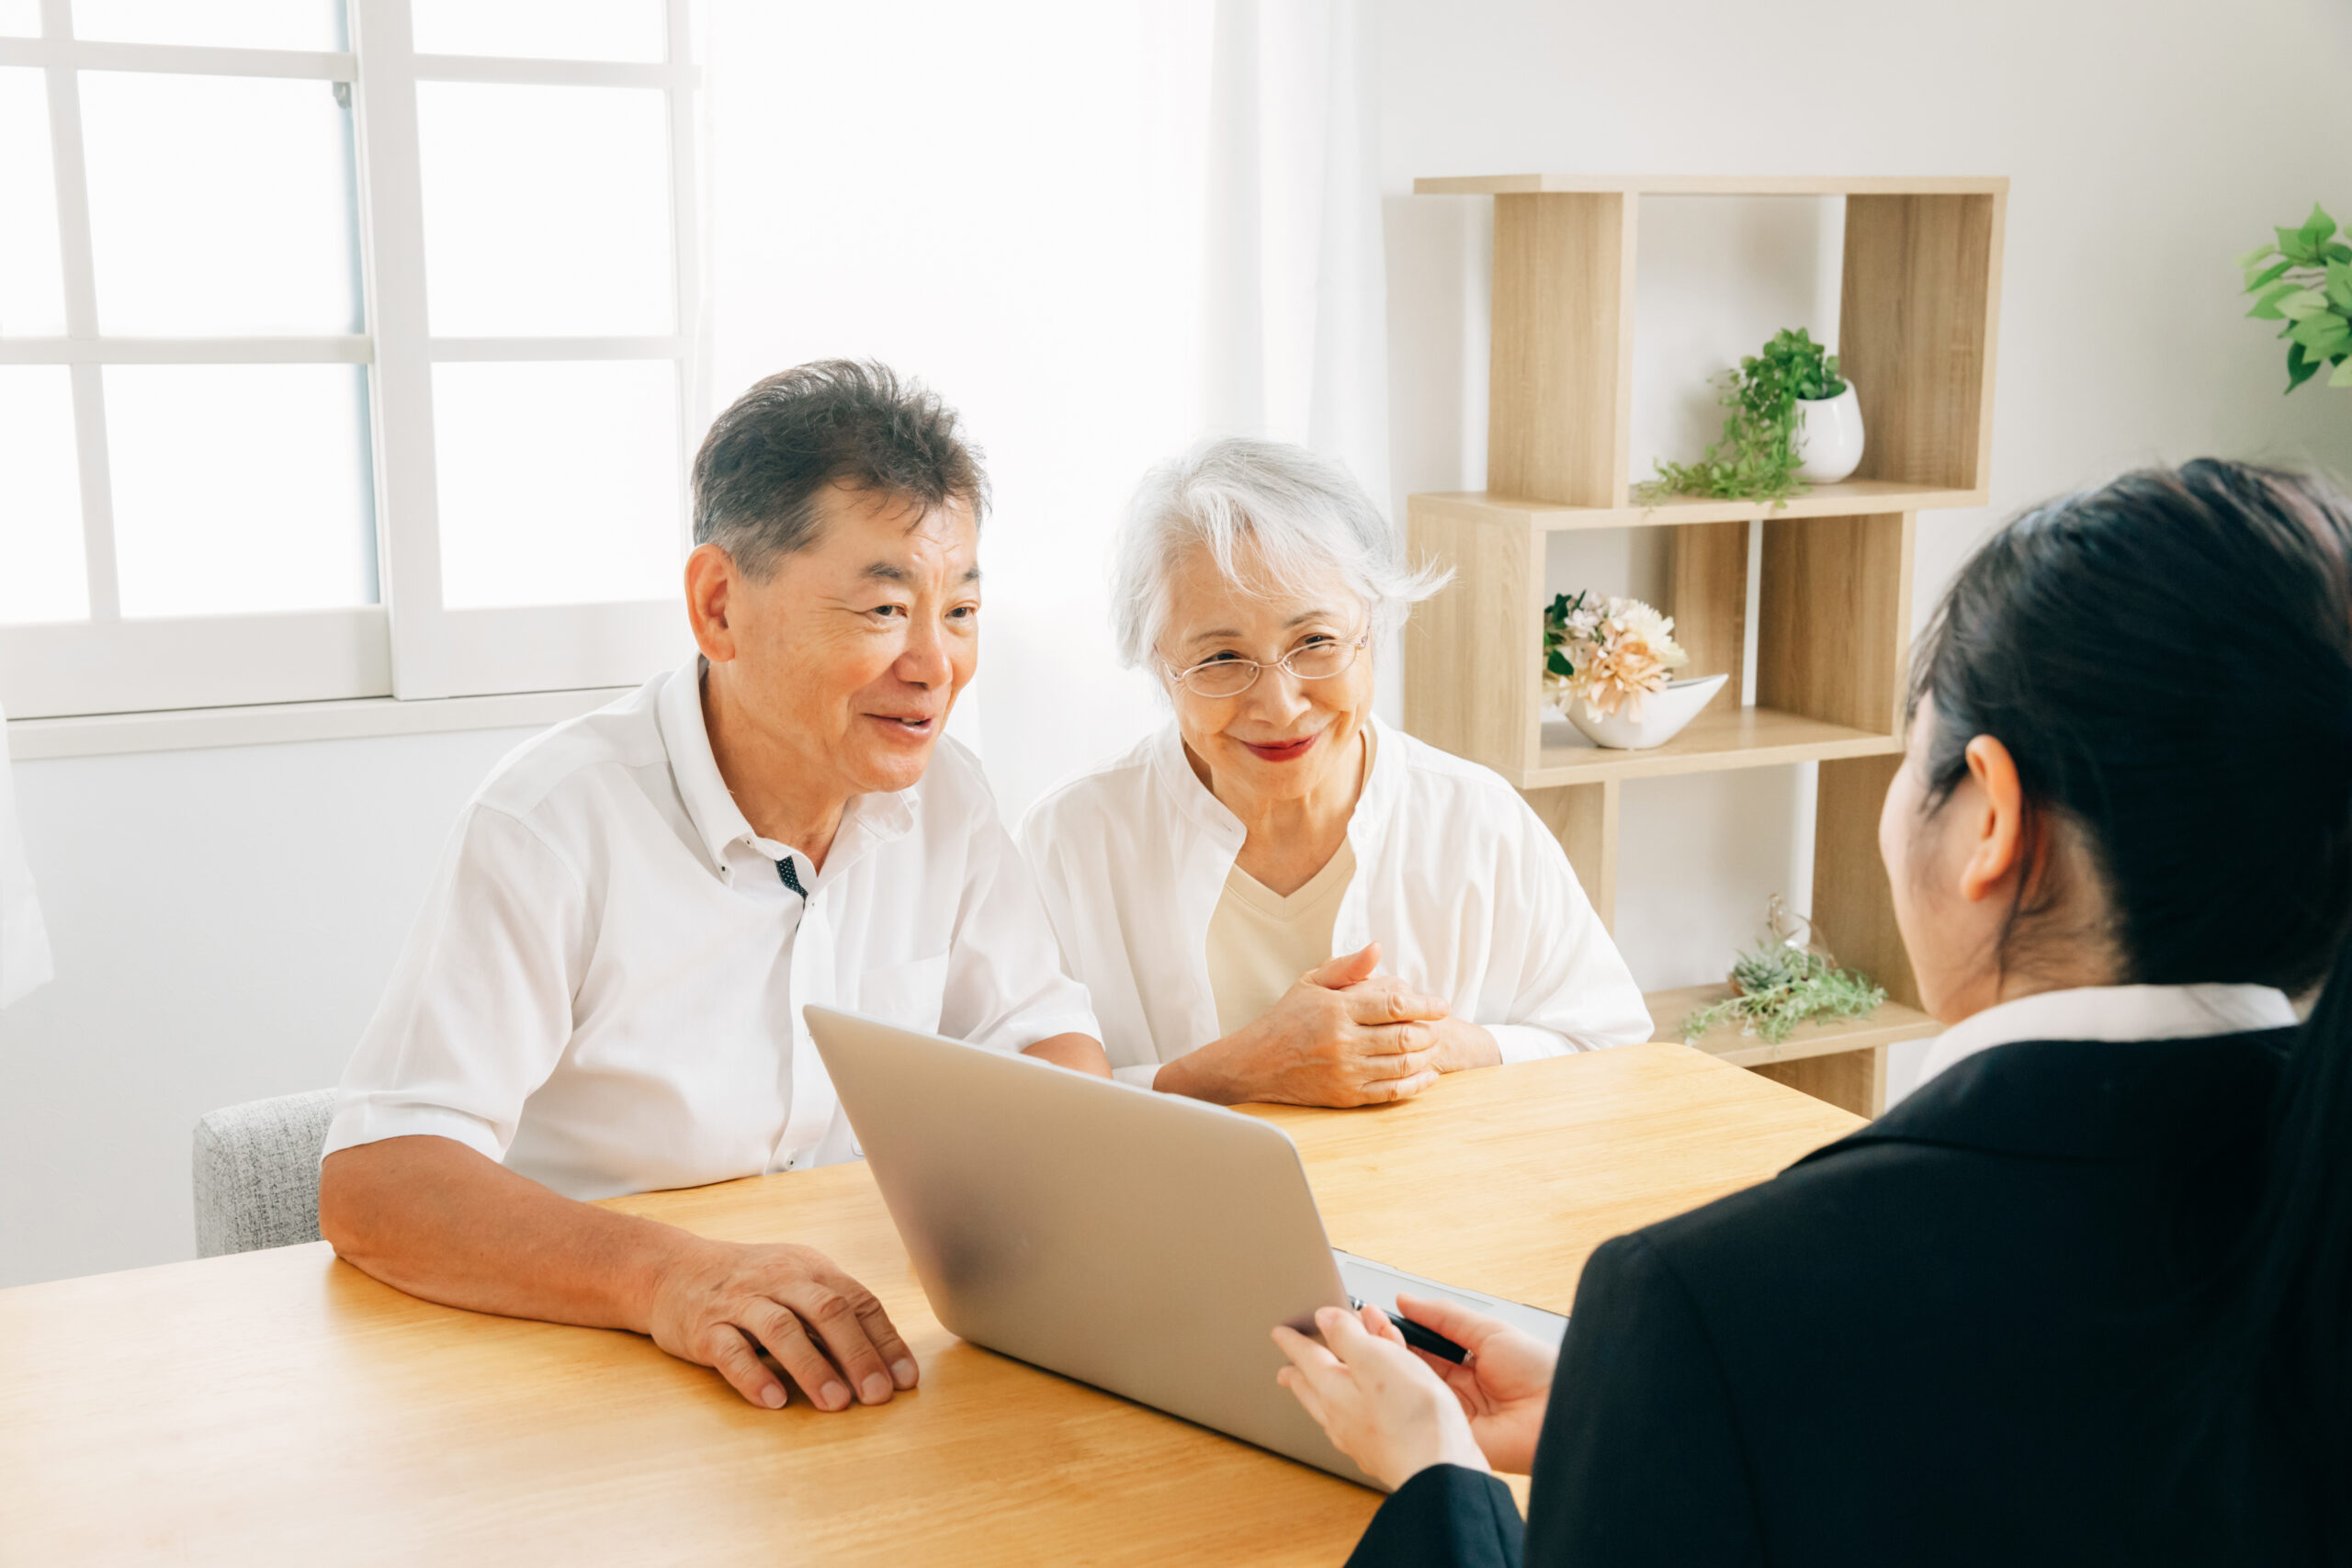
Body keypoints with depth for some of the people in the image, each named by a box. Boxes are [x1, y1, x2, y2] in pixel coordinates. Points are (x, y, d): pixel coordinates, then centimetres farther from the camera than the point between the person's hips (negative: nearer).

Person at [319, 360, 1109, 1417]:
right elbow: (372, 1185, -23)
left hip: (858, 1361, 4)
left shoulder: (941, 797, 3)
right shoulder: (553, 824, -17)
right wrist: (668, 1277, -39)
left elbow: (1042, 1035, 11)